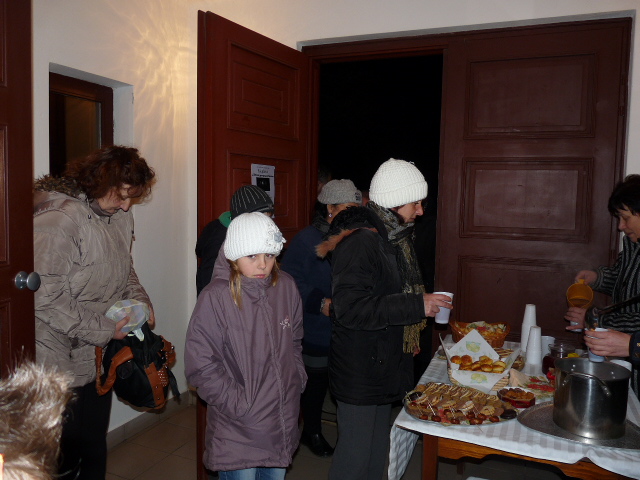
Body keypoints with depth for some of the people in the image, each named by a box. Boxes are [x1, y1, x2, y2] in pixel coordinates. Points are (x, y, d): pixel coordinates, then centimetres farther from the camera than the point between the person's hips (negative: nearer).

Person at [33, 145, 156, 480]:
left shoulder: (120, 217, 3)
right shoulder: (58, 219, -22)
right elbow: (46, 298, -24)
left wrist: (140, 301, 0)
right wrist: (104, 330, -19)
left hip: (99, 358, 7)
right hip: (62, 361, -7)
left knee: (95, 451, 21)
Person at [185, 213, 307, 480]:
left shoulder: (286, 287, -4)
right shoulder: (215, 298, -18)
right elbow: (200, 366, -16)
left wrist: (297, 382, 4)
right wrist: (242, 407, -15)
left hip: (284, 422, 5)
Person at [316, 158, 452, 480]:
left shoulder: (392, 236, 10)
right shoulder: (360, 241, -21)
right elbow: (350, 308, -29)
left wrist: (425, 303, 8)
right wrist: (416, 306, -26)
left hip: (384, 366, 10)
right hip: (359, 372, -9)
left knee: (376, 450, 22)